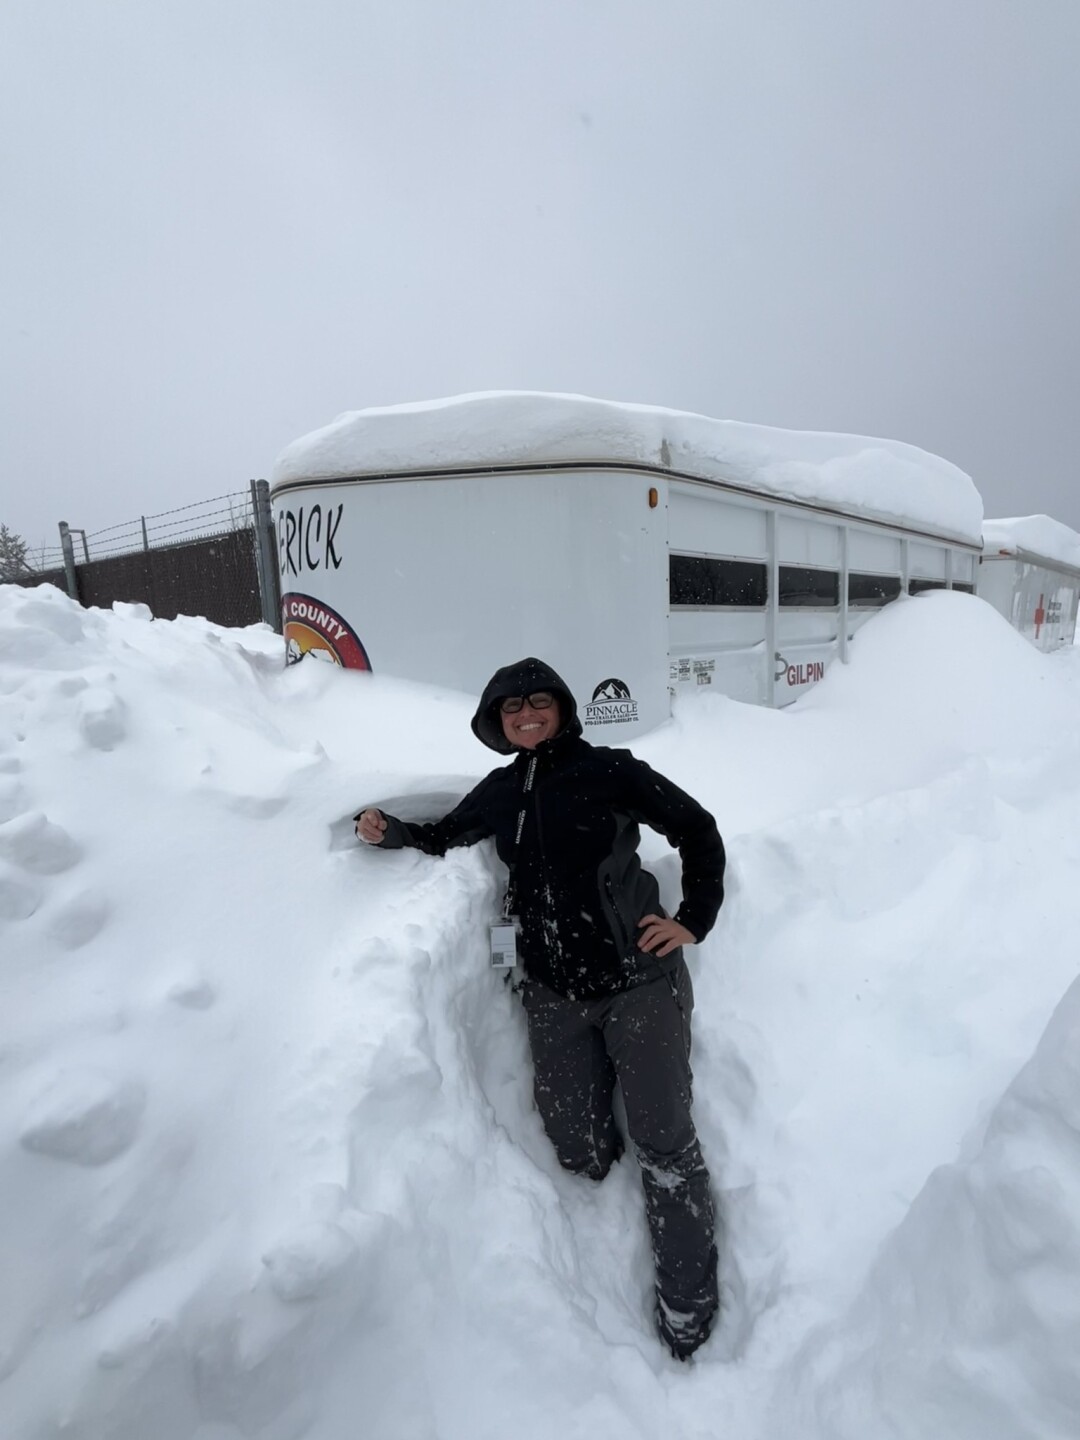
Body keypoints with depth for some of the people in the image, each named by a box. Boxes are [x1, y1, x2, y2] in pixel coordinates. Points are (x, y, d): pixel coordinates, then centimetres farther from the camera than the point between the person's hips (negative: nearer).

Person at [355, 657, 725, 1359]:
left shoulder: (609, 770, -8)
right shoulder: (499, 792, 5)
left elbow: (698, 831, -3)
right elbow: (444, 839, 18)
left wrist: (694, 921, -6)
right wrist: (392, 832, 0)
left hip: (638, 981, -3)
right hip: (553, 994, 4)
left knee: (663, 1141, 7)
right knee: (579, 1150, 11)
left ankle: (688, 1296, 31)